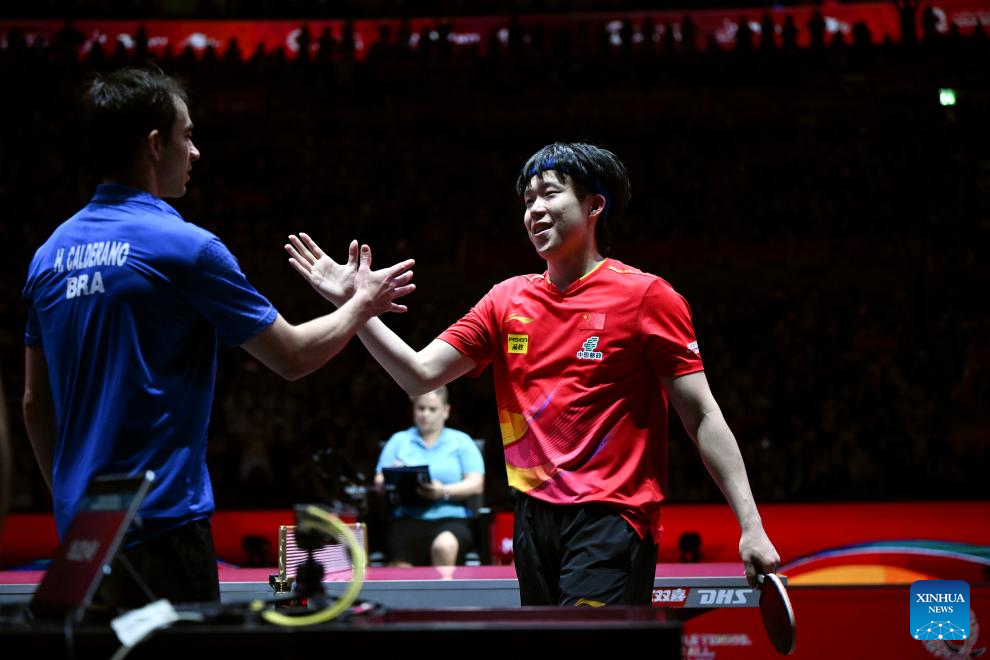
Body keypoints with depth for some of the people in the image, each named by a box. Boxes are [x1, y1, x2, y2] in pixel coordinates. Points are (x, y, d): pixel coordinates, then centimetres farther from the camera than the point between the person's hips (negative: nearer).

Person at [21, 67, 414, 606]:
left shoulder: (50, 253, 9)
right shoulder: (184, 247, -11)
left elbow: (35, 404, 15)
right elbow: (292, 358, -4)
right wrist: (363, 303, 14)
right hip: (161, 526, -7)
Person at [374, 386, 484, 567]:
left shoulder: (461, 441, 14)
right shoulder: (399, 440, 19)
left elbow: (476, 484, 2)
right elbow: (379, 482, 12)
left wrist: (444, 492, -17)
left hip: (451, 519, -1)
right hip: (407, 519, 1)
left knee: (444, 545, -37)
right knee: (401, 573, -29)